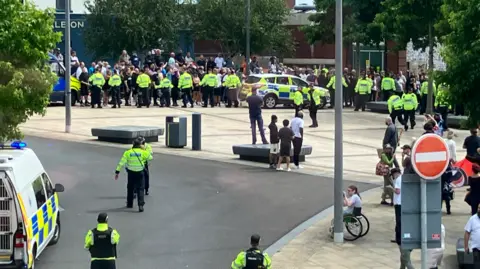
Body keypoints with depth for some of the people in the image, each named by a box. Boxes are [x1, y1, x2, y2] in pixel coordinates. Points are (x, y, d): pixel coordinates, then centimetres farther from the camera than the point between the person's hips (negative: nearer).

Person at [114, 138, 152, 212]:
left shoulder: (128, 153, -6)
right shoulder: (143, 152, -7)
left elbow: (121, 163, -9)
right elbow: (150, 157, 10)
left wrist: (117, 172, -5)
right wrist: (144, 149, 16)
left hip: (131, 173, 1)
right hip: (140, 173, -1)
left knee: (130, 188, 19)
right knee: (140, 189, 3)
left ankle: (129, 203, 30)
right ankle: (140, 205, -12)